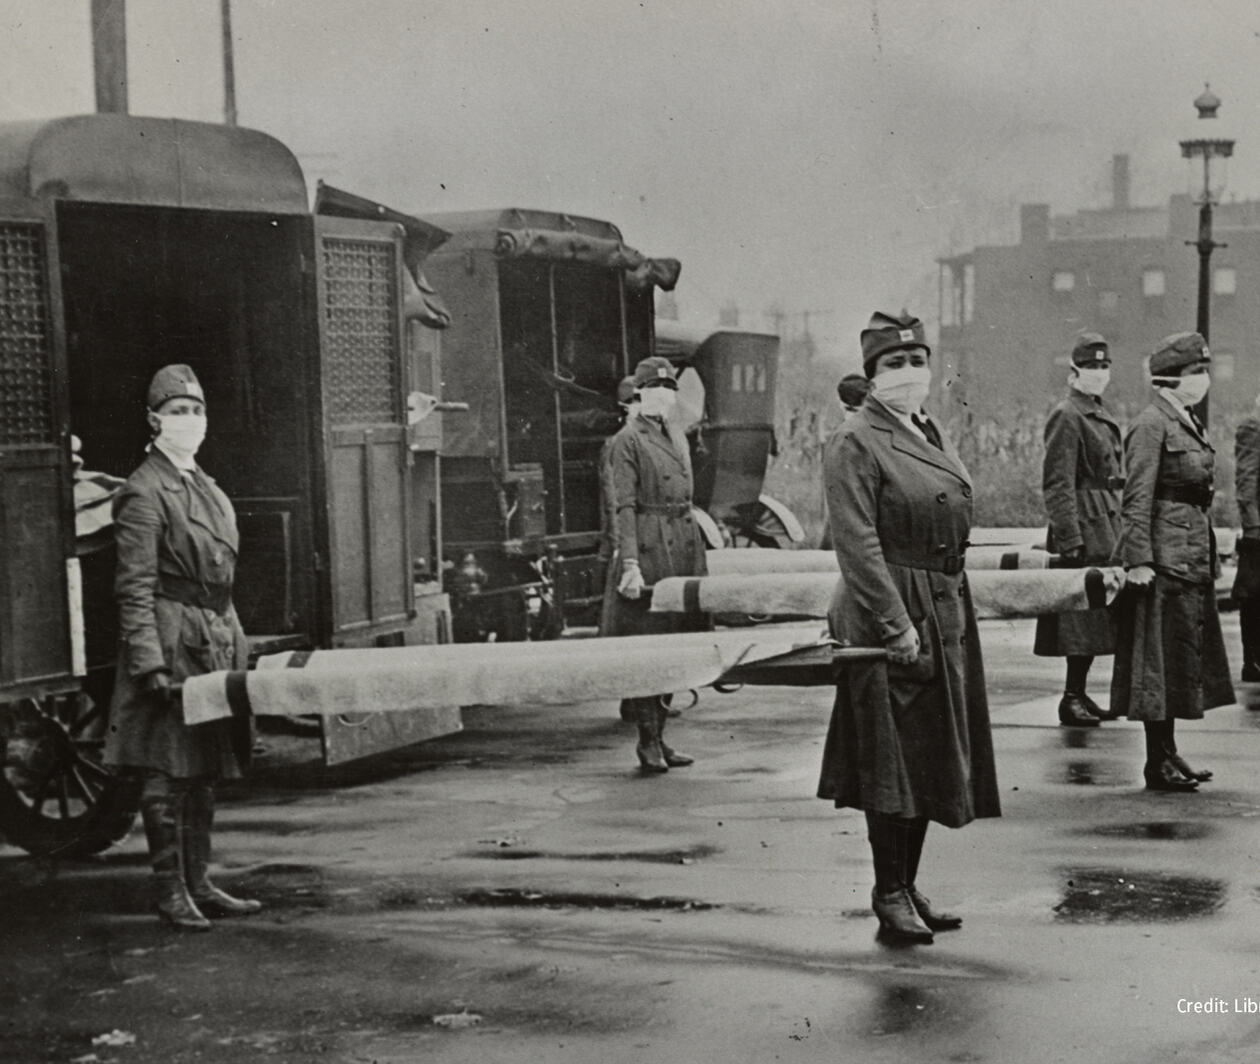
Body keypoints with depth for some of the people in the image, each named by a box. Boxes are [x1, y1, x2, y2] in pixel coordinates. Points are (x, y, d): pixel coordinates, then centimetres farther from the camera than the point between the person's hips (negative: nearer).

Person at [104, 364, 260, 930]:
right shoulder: (144, 492, -10)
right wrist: (149, 663, -21)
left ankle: (198, 884, 18)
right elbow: (135, 586, -15)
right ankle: (171, 892, 1)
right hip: (171, 640, -9)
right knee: (166, 772, -4)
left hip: (215, 639, 9)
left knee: (203, 771, 11)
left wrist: (234, 643, 18)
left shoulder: (205, 486, 17)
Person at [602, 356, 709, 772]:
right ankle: (648, 741, 2)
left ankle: (659, 734, 15)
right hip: (647, 549, -7)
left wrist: (697, 556, 17)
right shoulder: (627, 441, -6)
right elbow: (624, 507, -13)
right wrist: (629, 563, -20)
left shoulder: (677, 438, 16)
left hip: (683, 550, 7)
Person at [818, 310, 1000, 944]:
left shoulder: (932, 436, 15)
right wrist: (896, 625, -22)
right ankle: (890, 897, 6)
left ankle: (907, 887, 22)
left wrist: (952, 618, 16)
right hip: (887, 616, -9)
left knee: (930, 758, 12)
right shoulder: (854, 445, -11)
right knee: (891, 761, -3)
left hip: (946, 616, 9)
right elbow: (857, 546, -18)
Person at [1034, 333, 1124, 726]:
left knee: (1095, 616, 11)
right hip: (1086, 529, -9)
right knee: (1083, 616, -7)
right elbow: (1057, 485, -16)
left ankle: (1078, 694, 18)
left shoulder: (1101, 414, 17)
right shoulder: (1067, 416, -11)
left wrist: (1118, 529, 18)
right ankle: (1072, 698, -1)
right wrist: (1069, 540, -20)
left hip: (1106, 528, 9)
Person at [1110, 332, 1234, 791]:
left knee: (1184, 655, 13)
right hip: (1165, 557, -9)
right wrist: (1138, 559, -22)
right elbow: (1137, 499, -17)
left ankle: (1168, 753, 21)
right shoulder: (1151, 425, -13)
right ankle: (1158, 764, 2)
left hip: (1193, 557, 9)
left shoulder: (1188, 422, 15)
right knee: (1161, 656, -4)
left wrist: (1208, 555, 19)